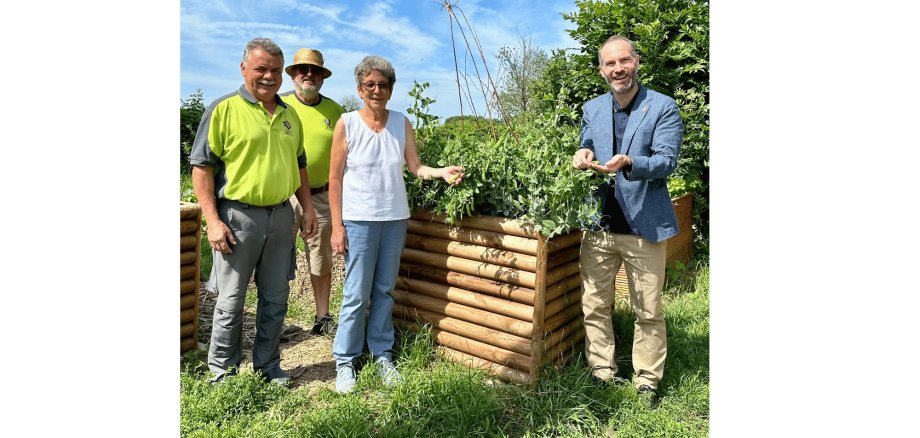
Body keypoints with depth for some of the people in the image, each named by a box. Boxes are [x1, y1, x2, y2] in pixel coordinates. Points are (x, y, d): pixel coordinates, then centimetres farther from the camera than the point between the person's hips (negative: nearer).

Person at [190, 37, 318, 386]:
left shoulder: (289, 114, 12)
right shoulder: (223, 109, -5)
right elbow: (201, 166, -8)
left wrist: (307, 207, 12)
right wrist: (213, 220, -14)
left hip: (281, 216, 5)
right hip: (237, 216, -5)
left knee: (275, 299, 12)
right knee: (231, 301, 6)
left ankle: (268, 367, 28)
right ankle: (223, 373, 23)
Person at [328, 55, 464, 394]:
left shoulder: (401, 123, 5)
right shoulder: (347, 123, -4)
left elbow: (416, 166, 1)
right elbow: (335, 178, -4)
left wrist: (442, 172, -19)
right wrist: (337, 225, -7)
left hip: (395, 217, 3)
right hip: (359, 219, -3)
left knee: (385, 291, 12)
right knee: (357, 294, -1)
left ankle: (382, 356, 24)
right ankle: (345, 362, 15)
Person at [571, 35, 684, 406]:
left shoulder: (663, 108, -4)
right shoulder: (592, 109, 11)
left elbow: (666, 162, -13)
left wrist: (629, 163, -32)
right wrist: (583, 155, -6)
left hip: (645, 226, -4)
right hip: (599, 224, 4)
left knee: (648, 312, 7)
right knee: (594, 307, 10)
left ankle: (647, 382, 24)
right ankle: (602, 375, 27)